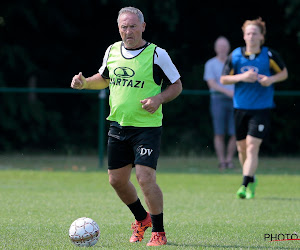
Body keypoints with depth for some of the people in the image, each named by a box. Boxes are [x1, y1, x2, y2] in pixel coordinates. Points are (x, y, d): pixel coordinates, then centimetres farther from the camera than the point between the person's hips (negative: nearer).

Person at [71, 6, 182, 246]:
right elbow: (104, 78, 23)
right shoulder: (112, 51, 6)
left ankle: (159, 233, -3)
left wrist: (158, 99, -19)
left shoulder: (157, 54, -9)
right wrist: (84, 83, 4)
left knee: (145, 177, -16)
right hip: (118, 125, 6)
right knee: (117, 179, 10)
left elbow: (177, 85, -2)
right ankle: (142, 219, 35)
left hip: (147, 126, -6)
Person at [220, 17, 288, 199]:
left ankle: (246, 185, -13)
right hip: (241, 107, 3)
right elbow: (224, 79, 3)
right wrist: (242, 77, -14)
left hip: (262, 108, -3)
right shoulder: (235, 56, 0)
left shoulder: (269, 55, -4)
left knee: (252, 146, -13)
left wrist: (271, 79, -11)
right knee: (242, 147, 10)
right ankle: (251, 179, 33)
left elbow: (284, 73, 9)